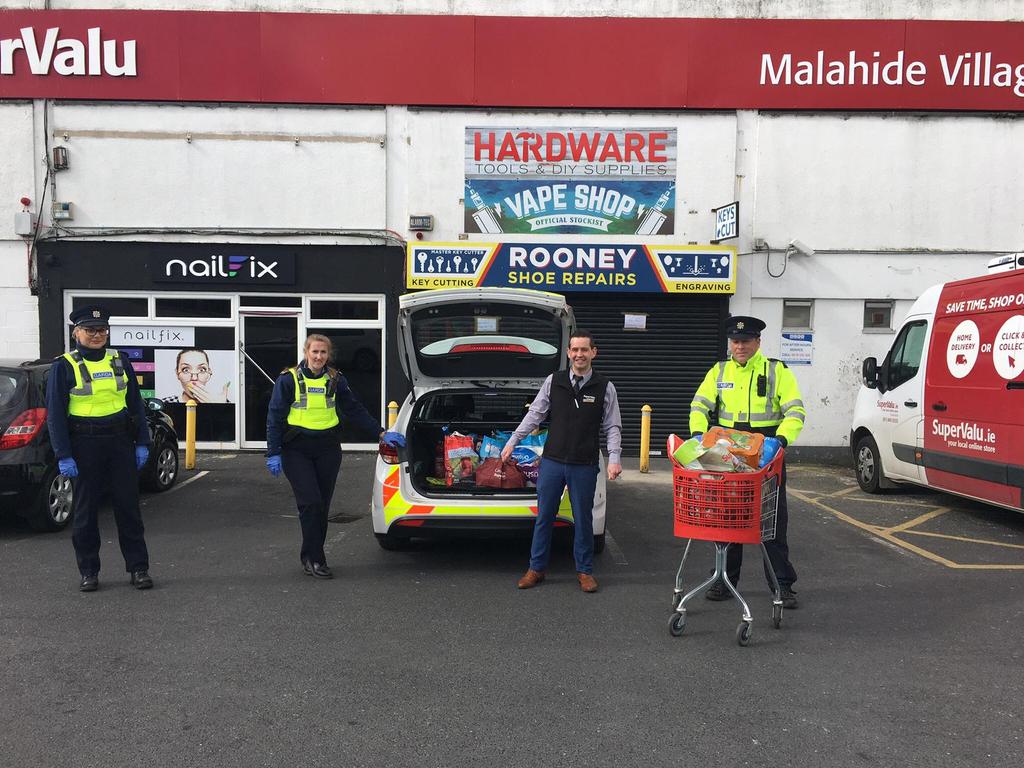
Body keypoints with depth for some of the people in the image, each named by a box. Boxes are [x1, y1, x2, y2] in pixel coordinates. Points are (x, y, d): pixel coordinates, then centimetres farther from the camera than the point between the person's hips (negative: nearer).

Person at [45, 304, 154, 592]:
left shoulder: (119, 361, 8)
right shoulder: (64, 366, -3)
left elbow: (136, 404, 11)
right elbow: (55, 414, -4)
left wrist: (142, 443, 5)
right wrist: (64, 456, -10)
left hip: (121, 442, 3)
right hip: (85, 446, -2)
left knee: (128, 506, 5)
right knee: (86, 509, 7)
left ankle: (138, 568, 12)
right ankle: (88, 572, 19)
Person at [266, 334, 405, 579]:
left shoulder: (335, 380, 6)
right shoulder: (288, 379, -4)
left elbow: (355, 410, 12)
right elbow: (275, 417, -3)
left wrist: (381, 433, 6)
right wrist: (273, 453, -9)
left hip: (328, 450, 4)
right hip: (297, 451, -4)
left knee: (322, 505, 8)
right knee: (310, 503, -12)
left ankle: (310, 556, 22)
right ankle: (314, 559, -1)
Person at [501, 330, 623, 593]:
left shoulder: (605, 388, -1)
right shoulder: (553, 381, 1)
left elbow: (612, 427, 2)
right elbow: (535, 414, 7)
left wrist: (614, 458, -10)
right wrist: (512, 442, 6)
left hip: (585, 466, -1)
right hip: (552, 462, 1)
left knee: (583, 519, 9)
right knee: (544, 517, 9)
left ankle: (584, 571, 24)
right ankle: (536, 568, 22)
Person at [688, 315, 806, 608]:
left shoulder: (777, 371, -3)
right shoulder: (719, 372, 6)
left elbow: (796, 413, -10)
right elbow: (699, 406, 0)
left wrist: (780, 439, -28)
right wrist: (698, 434, -20)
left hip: (767, 456, -2)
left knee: (774, 522, 5)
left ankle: (782, 584, 16)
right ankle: (725, 580, 22)